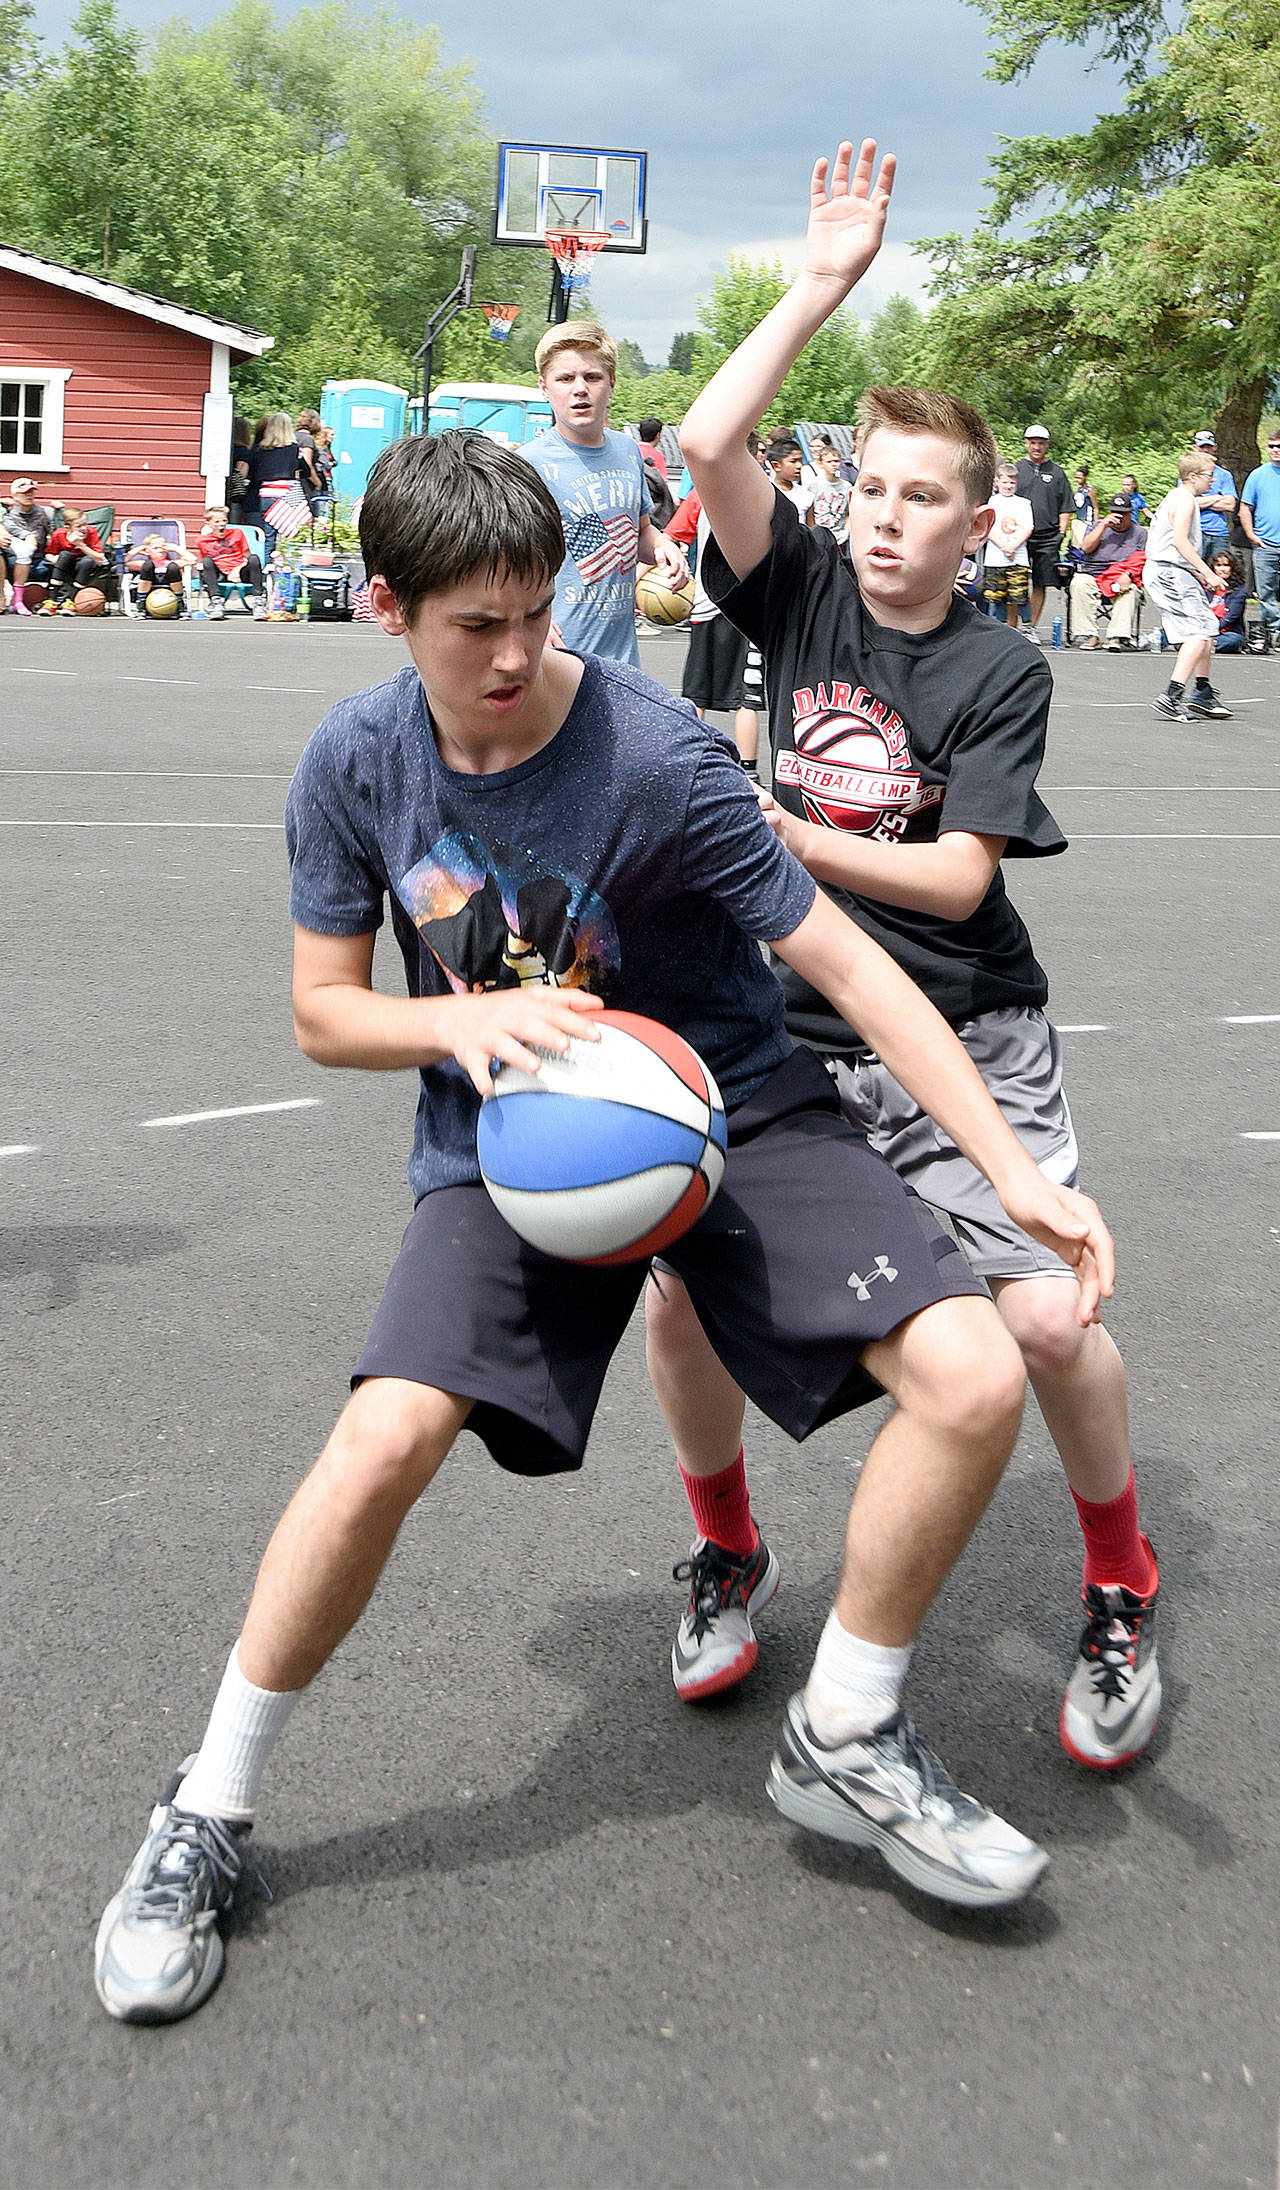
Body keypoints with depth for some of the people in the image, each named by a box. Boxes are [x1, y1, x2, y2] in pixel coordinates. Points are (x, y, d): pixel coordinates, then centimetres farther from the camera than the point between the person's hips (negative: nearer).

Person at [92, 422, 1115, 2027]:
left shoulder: (655, 756, -20)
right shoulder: (356, 766, -9)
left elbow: (847, 961, -16)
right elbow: (324, 1011, 2)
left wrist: (1019, 1172, -20)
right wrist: (470, 1019, -21)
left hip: (735, 1109, 0)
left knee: (975, 1380, -19)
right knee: (384, 1440, -23)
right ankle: (207, 1816, 1)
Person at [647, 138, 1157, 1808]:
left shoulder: (1000, 669, -4)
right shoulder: (807, 595, 3)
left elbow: (958, 871, -13)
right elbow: (706, 444, -12)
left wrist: (790, 839, -16)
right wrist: (821, 286, -11)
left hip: (965, 1044, -2)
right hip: (798, 1038, 3)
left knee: (1051, 1318, -16)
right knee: (679, 1288, -10)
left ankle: (1122, 1591, 12)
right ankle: (730, 1558, 18)